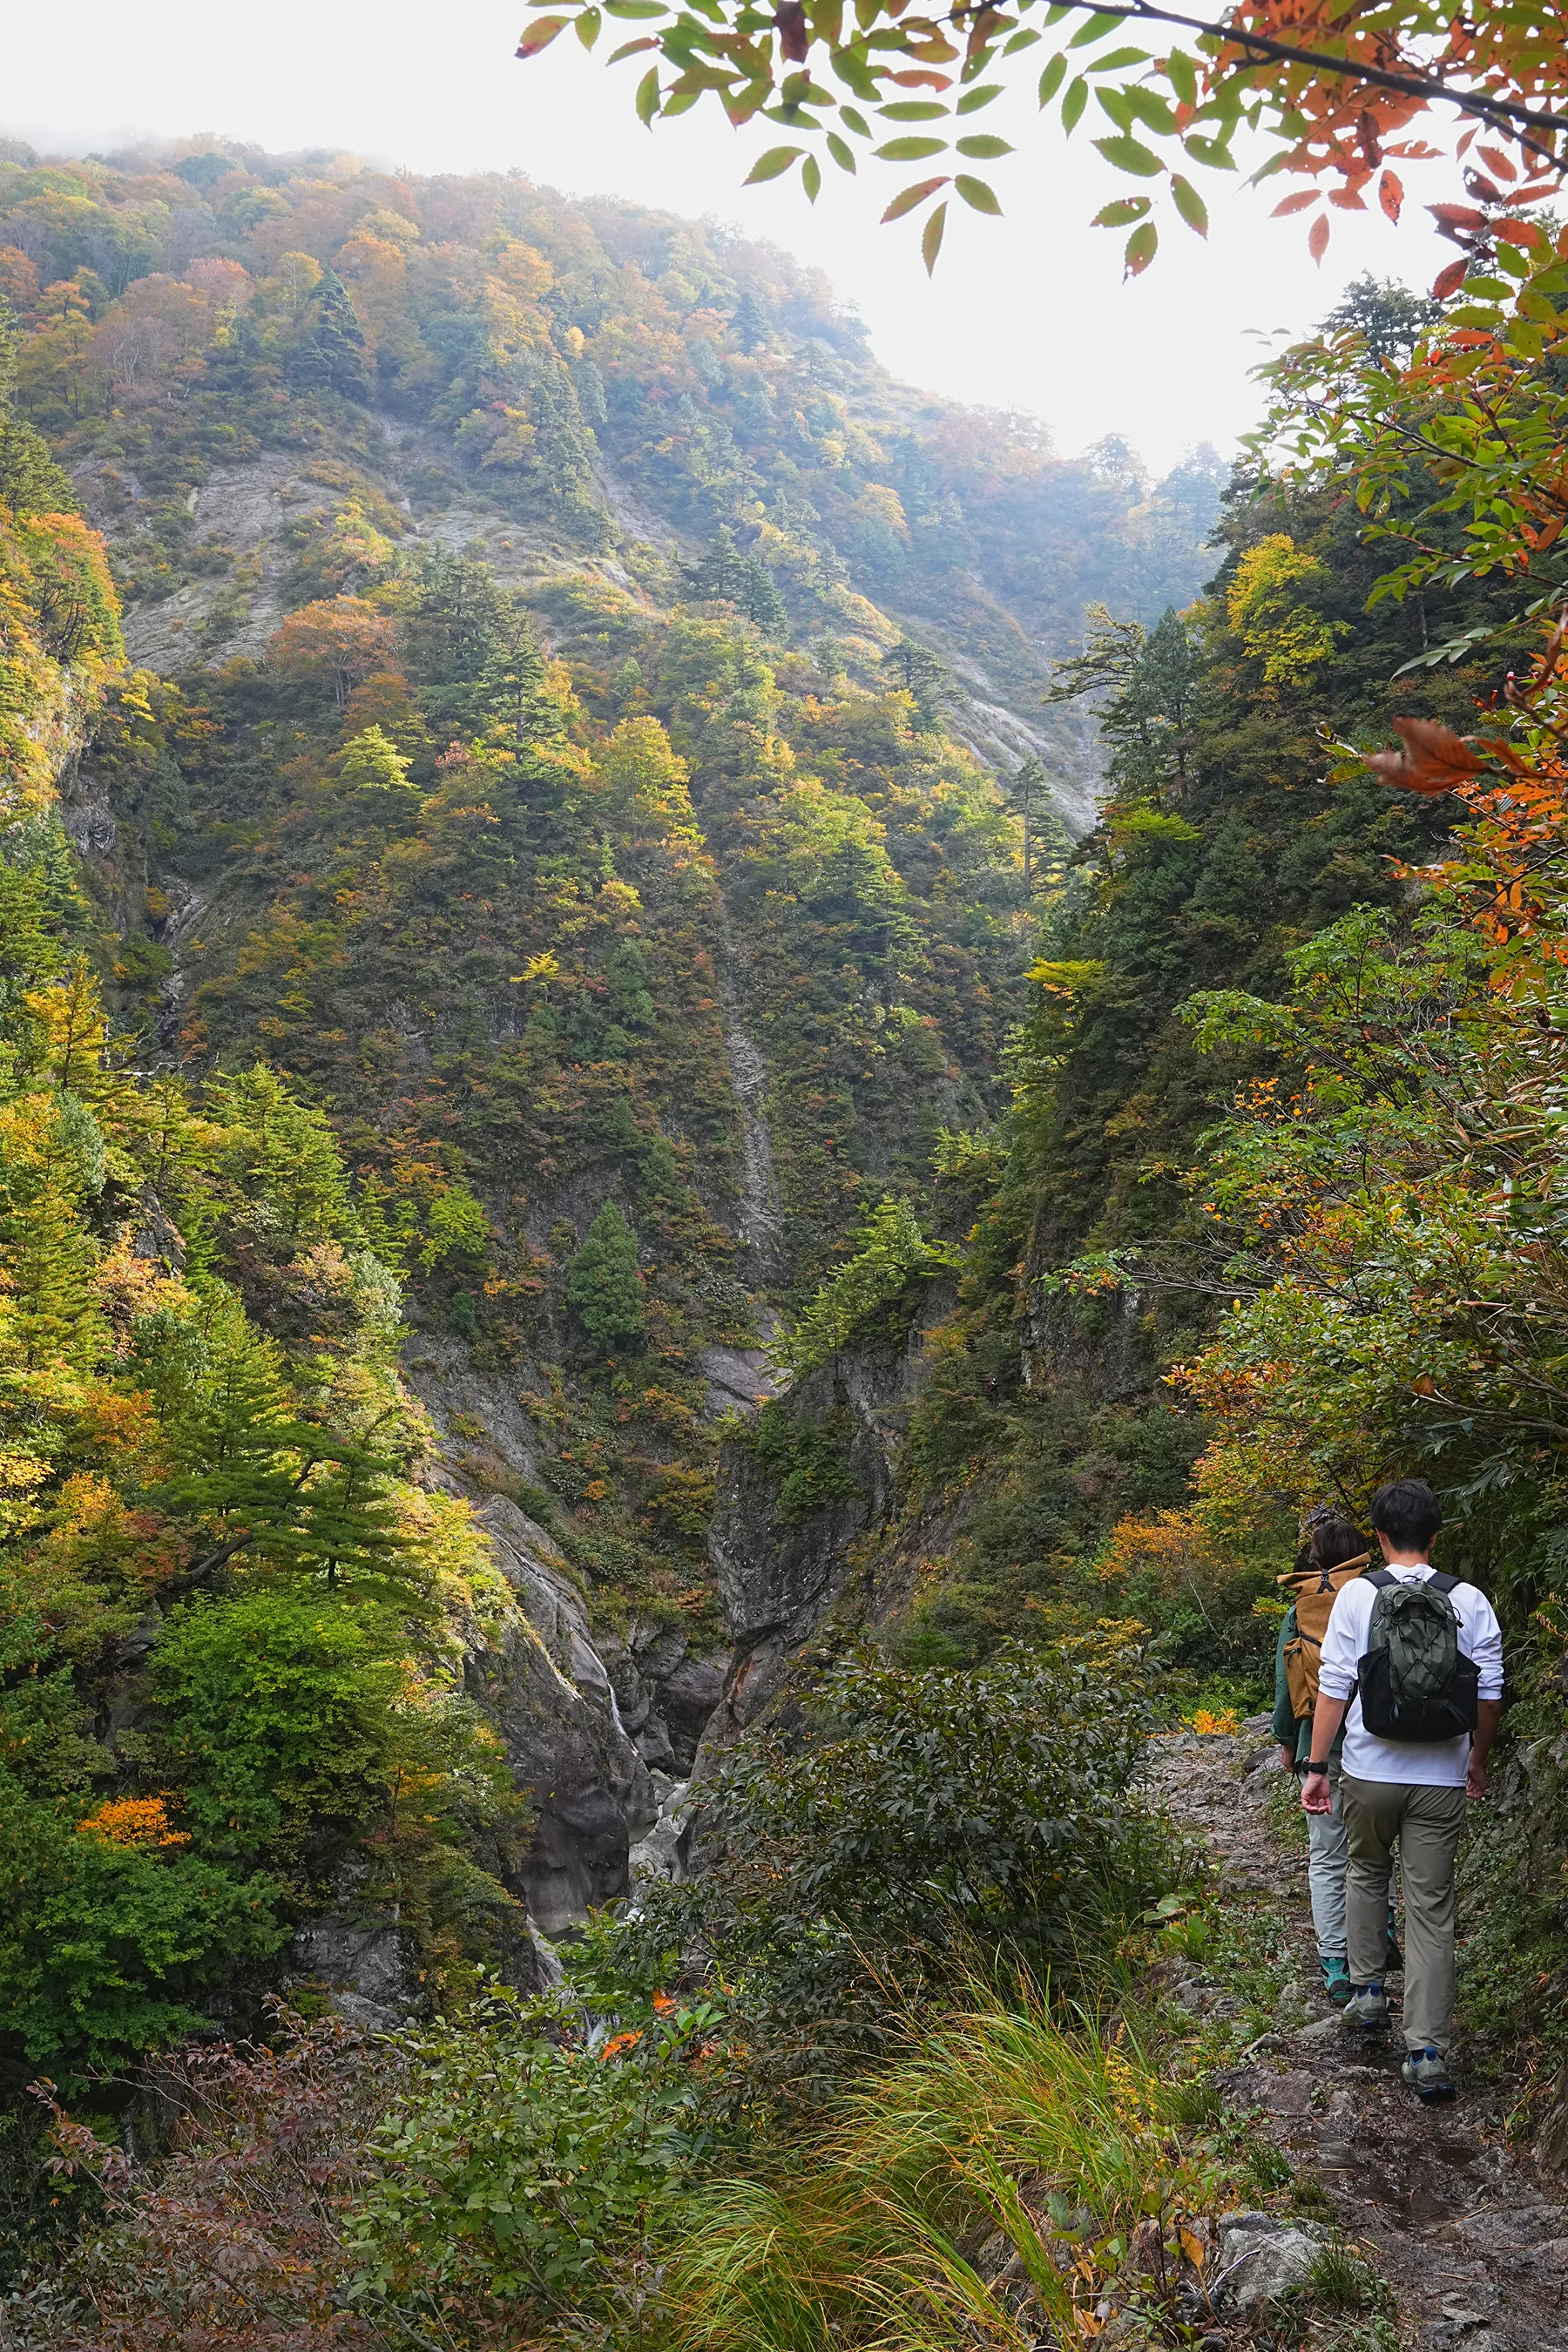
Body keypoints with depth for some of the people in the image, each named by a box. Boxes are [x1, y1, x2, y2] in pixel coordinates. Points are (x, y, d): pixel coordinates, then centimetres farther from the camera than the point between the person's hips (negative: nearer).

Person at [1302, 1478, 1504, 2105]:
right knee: (1432, 1910, 5)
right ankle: (1428, 2053, 2)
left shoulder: (1357, 1595, -7)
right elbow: (1489, 1695, 2)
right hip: (1442, 1779, 1)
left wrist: (1316, 1766, -1)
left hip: (1370, 1772, -1)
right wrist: (1477, 1762, 18)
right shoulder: (1470, 1601, -2)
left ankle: (1367, 1991, 28)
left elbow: (1333, 1688, -8)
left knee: (1366, 1872, 26)